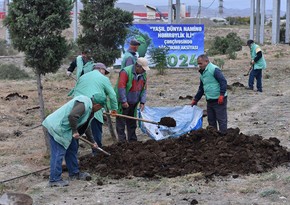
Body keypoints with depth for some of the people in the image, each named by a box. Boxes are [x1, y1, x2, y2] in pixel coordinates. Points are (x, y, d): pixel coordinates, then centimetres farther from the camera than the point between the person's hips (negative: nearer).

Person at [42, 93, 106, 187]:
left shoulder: (89, 108, 17)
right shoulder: (84, 104, -18)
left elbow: (85, 127, 29)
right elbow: (72, 116, -33)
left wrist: (92, 141, 34)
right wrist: (74, 131, -22)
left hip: (61, 127, 11)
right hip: (56, 127, -11)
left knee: (72, 148, 17)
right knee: (58, 153, -10)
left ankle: (74, 173, 28)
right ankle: (54, 180, -7)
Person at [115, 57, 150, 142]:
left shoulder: (143, 74, 5)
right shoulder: (125, 72, -19)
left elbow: (144, 89, 10)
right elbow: (121, 87, -21)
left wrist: (142, 102, 2)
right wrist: (123, 101, -21)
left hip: (133, 103, 7)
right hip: (123, 103, -7)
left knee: (132, 123, 14)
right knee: (121, 123, -2)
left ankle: (133, 140, 22)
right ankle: (122, 141, 0)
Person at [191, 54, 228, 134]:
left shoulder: (214, 69, -12)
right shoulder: (202, 73, 17)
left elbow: (223, 82, -19)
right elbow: (201, 89, 26)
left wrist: (222, 95, -23)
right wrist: (195, 100, 24)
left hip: (219, 100, -9)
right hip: (210, 101, 9)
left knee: (221, 119, -4)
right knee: (211, 120, 14)